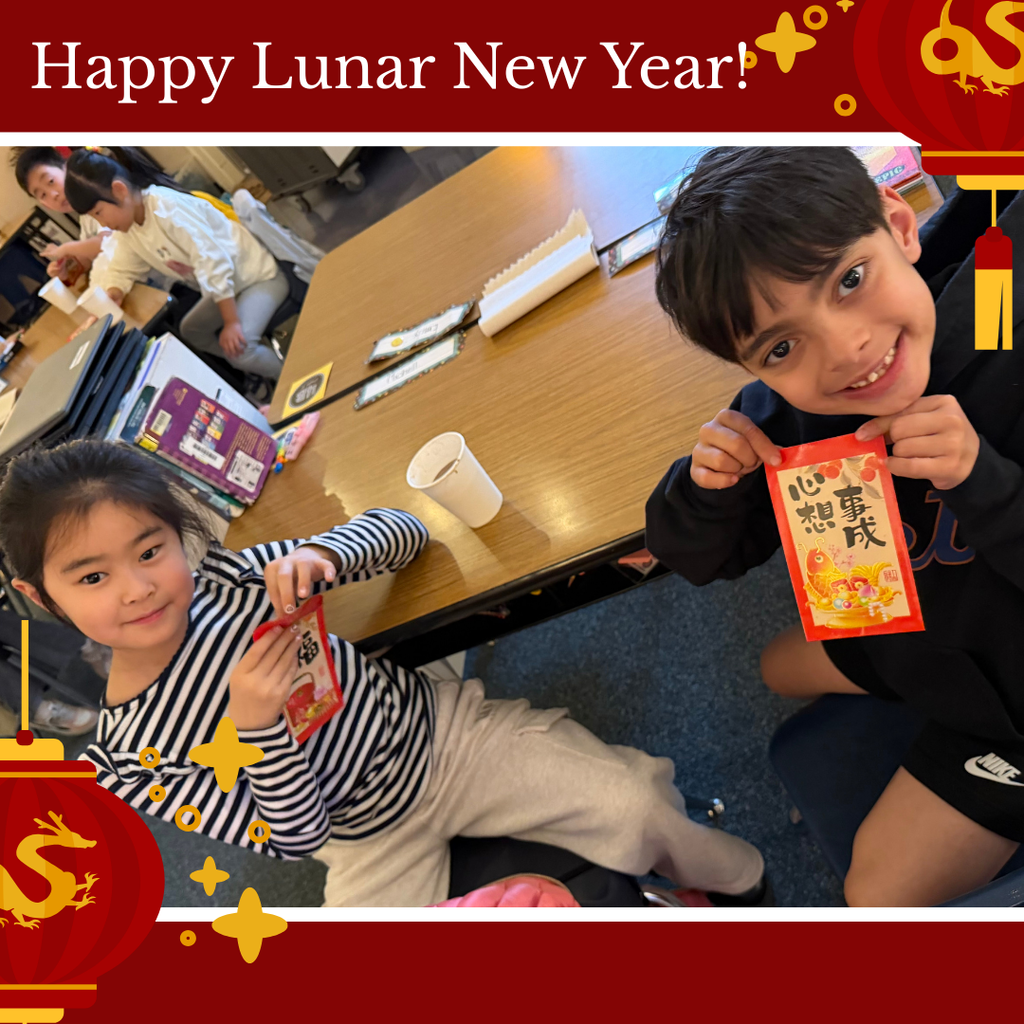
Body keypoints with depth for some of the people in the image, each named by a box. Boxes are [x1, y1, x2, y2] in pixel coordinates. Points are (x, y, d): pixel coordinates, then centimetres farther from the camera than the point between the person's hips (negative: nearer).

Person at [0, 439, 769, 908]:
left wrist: (317, 555, -31)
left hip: (440, 729, 0)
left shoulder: (226, 577, -12)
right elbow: (293, 836, -14)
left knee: (637, 806, -13)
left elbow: (403, 530, -9)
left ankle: (748, 889, 24)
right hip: (375, 846, 1)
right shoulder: (124, 762, -14)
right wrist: (257, 728, -33)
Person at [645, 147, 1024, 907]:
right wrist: (706, 485, -31)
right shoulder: (782, 412, -22)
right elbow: (700, 559, -10)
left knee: (881, 892, 5)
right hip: (910, 633, 5)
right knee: (783, 668, 26)